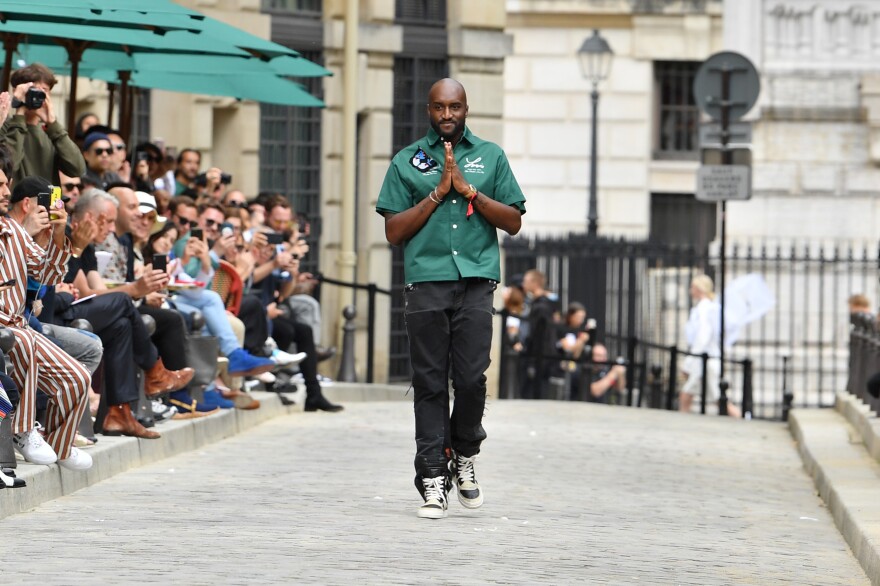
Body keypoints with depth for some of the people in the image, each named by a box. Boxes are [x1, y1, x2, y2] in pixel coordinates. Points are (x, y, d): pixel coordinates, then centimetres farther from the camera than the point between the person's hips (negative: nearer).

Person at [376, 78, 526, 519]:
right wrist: (437, 193, -3)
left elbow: (513, 222, 9)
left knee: (471, 379, -8)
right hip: (426, 282, 0)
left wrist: (469, 190, -3)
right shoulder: (407, 161, 12)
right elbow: (393, 231, 6)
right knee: (430, 384, -2)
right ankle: (432, 480, 0)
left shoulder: (490, 157, 15)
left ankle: (464, 456, 17)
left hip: (476, 283, 0)